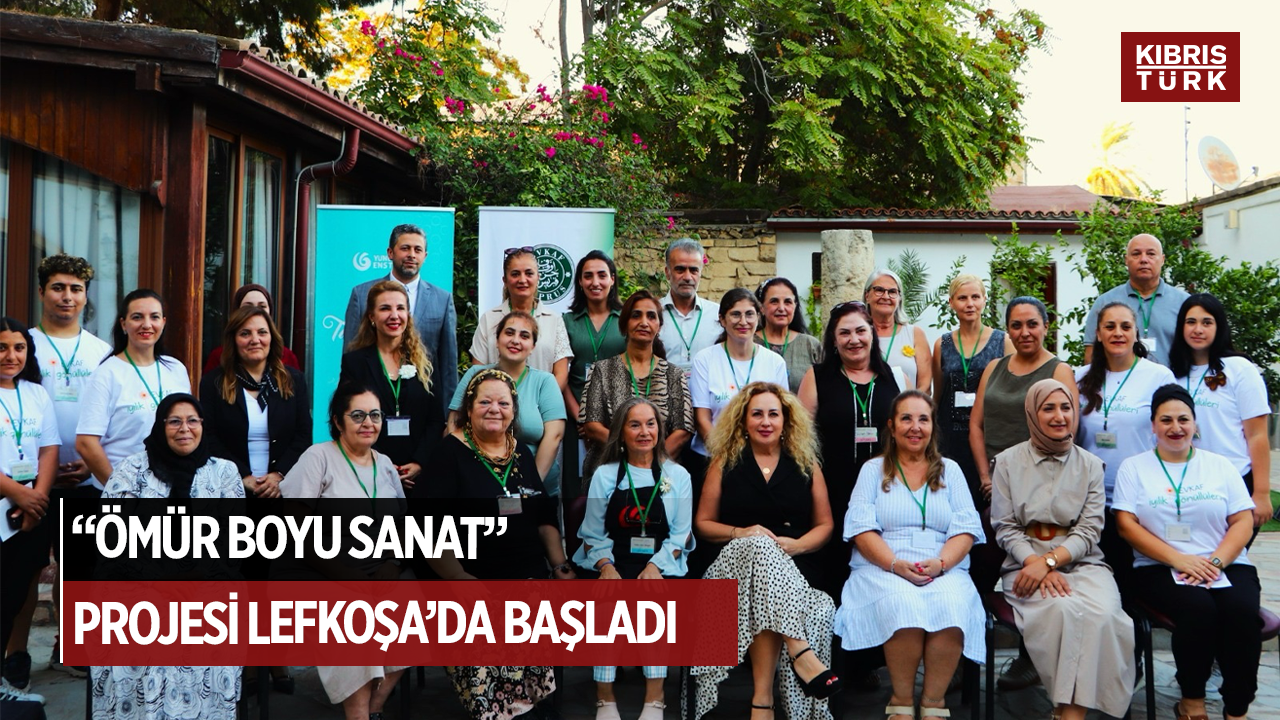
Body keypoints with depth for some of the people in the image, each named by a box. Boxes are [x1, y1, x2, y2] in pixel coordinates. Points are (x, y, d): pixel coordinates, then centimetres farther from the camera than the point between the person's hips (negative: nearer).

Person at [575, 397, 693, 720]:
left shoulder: (677, 476, 11)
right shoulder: (605, 476, 11)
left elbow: (680, 534, 5)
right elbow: (593, 533, 6)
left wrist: (655, 566, -12)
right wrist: (606, 567, -13)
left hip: (660, 565, 0)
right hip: (614, 563, 0)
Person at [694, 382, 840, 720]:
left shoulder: (805, 464, 15)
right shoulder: (725, 463, 14)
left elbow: (825, 524, 14)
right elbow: (703, 523, 13)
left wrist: (797, 544, -8)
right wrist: (741, 533, -8)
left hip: (793, 570, 1)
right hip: (735, 565, 0)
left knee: (766, 599, -39)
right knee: (760, 544, -40)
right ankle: (801, 653, -52)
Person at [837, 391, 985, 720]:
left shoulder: (949, 470, 18)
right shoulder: (873, 470, 14)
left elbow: (966, 529, 7)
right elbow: (861, 528, 1)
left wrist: (940, 563, -13)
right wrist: (897, 564, -15)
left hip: (944, 571, 1)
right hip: (883, 570, -1)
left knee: (951, 605, -33)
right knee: (902, 604, -35)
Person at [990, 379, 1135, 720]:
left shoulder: (1090, 465, 12)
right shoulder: (1008, 462, 8)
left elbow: (1089, 531, 2)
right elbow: (1005, 528, 3)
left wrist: (1050, 560, -15)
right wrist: (1037, 564, -15)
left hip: (1081, 562, 1)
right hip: (1028, 564, -1)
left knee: (1101, 613, -31)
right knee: (1062, 609, -34)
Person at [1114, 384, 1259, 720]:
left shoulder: (1220, 465, 15)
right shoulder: (1134, 468, 10)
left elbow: (1243, 521, 7)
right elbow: (1126, 524, -1)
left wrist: (1216, 561, -12)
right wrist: (1178, 559, -13)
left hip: (1227, 565, 2)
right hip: (1161, 568, -2)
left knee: (1240, 610, -31)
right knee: (1199, 608, -32)